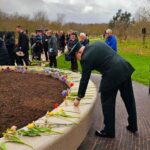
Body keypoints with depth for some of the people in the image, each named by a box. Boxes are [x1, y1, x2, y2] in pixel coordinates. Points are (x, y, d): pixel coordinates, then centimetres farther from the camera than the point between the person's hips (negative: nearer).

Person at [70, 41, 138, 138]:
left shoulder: (86, 58, -6)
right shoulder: (97, 44, 15)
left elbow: (84, 79, -3)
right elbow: (111, 54, 17)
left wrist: (79, 98, 6)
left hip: (112, 75, -8)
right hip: (124, 67, 9)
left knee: (107, 103, 8)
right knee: (129, 99, 18)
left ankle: (109, 131, 19)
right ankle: (133, 126, 35)